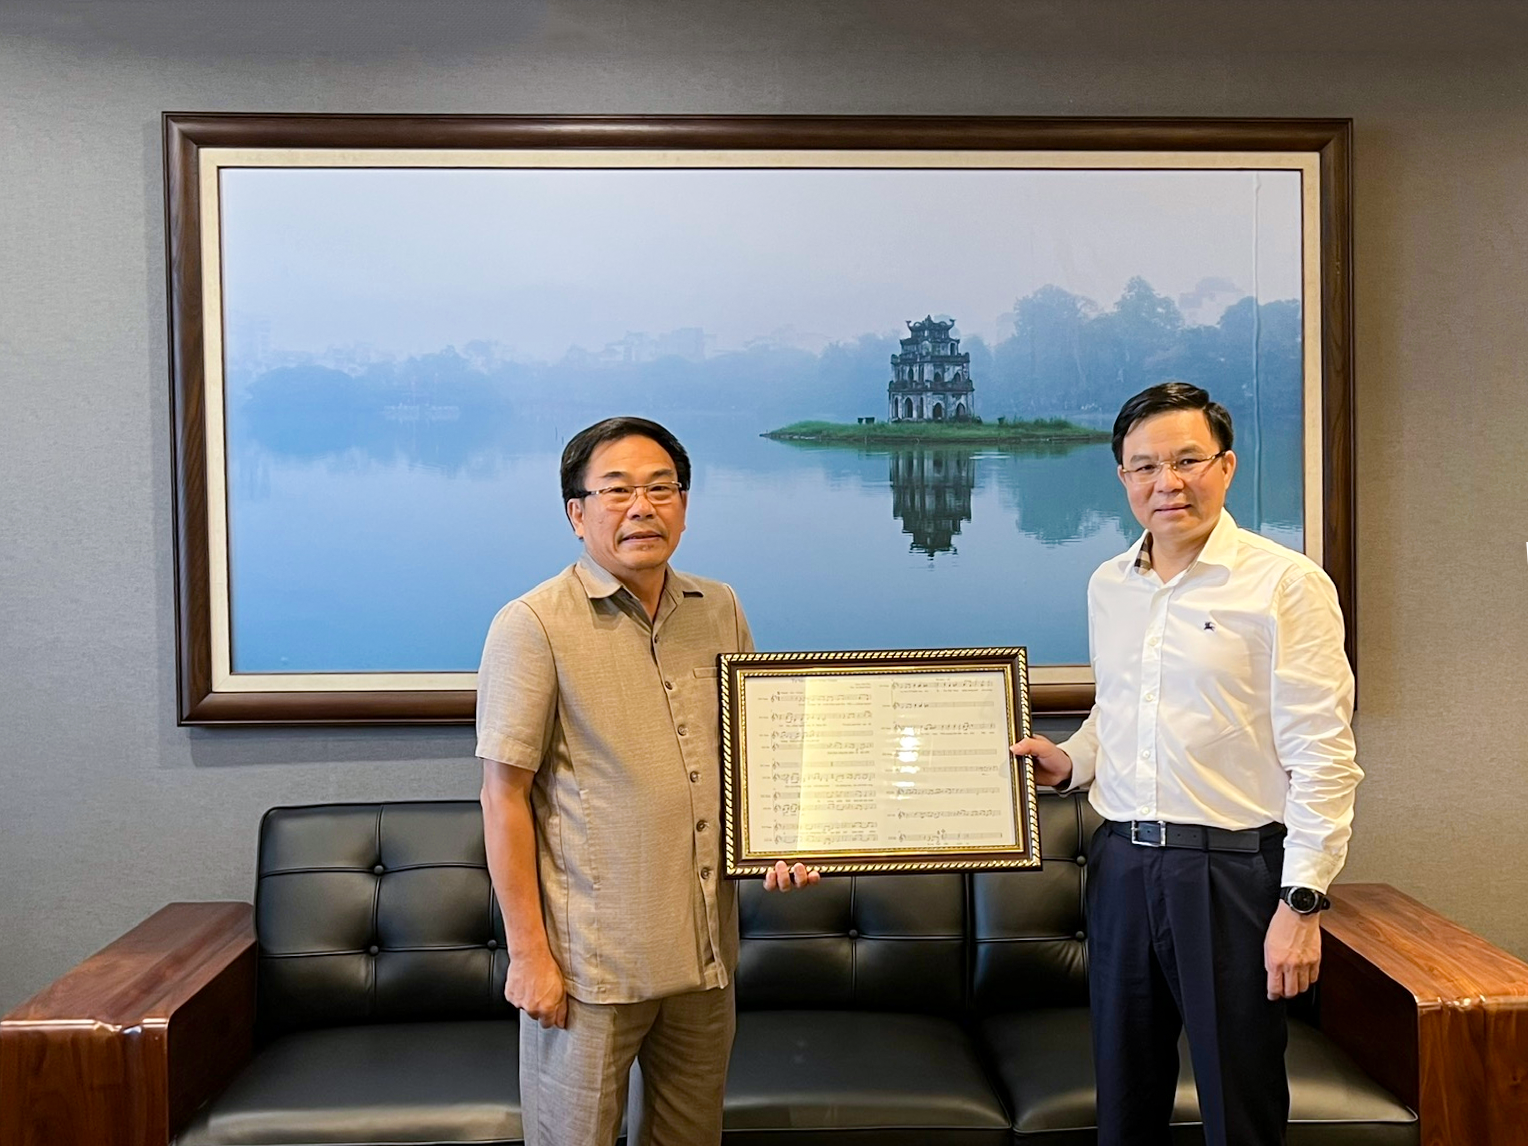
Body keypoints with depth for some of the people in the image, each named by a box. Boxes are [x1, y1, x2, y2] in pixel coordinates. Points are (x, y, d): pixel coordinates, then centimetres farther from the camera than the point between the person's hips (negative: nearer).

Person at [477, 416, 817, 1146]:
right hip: (590, 954, -5)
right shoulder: (533, 625, -12)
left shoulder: (720, 610, 6)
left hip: (705, 946, 5)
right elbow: (504, 795, -11)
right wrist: (527, 951, -11)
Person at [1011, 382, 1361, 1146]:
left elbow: (1321, 756, -12)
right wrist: (1070, 763, 3)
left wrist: (1302, 900, -15)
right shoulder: (1107, 586, 9)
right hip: (1120, 864, 5)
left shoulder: (1286, 583, -9)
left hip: (1232, 869, -5)